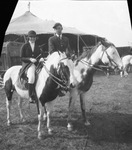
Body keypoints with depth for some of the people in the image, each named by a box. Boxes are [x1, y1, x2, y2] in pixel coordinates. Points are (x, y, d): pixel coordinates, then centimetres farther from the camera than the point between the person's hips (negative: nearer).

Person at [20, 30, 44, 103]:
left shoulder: (37, 46, 17)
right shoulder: (24, 46, 5)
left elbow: (40, 55, 18)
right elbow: (22, 58, 1)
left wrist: (41, 58, -7)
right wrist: (30, 59, -15)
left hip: (37, 64, 5)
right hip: (27, 64, -5)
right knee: (31, 76, -34)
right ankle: (31, 96, -26)